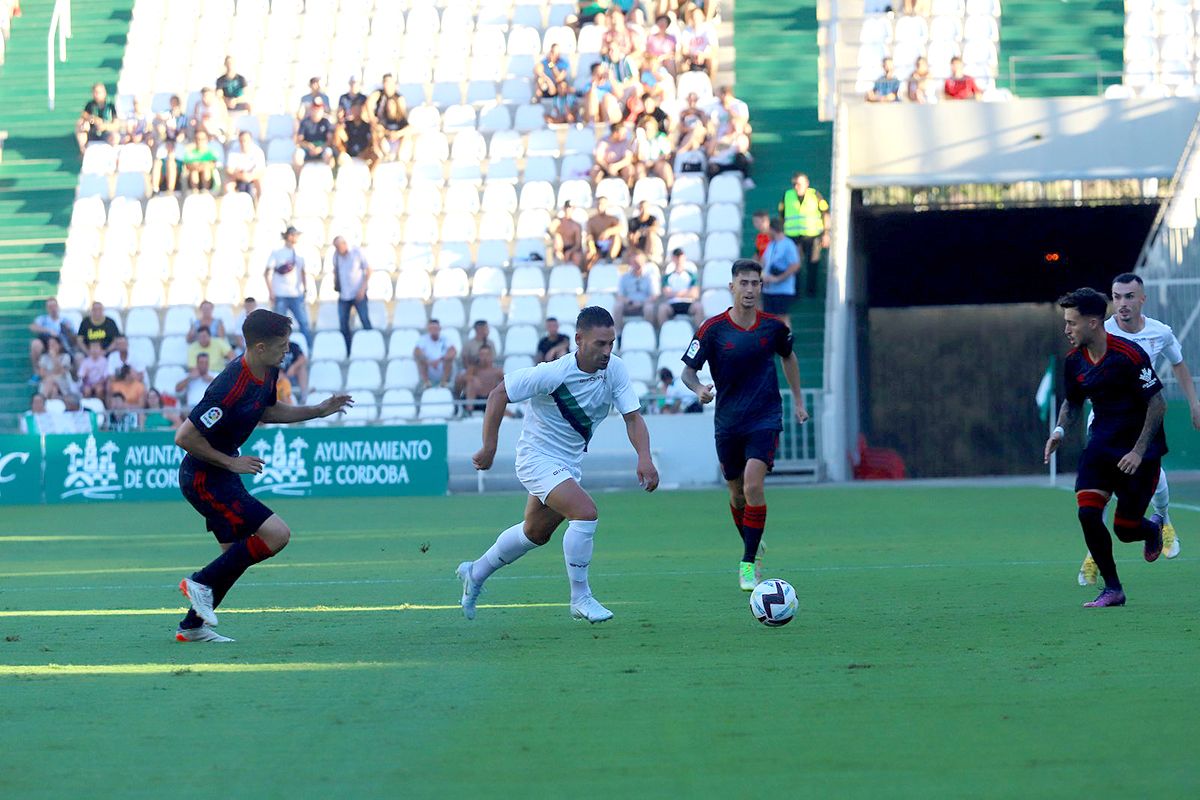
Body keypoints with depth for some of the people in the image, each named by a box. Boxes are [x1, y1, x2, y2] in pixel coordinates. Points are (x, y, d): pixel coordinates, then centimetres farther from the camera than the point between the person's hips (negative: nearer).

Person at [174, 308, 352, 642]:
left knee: (236, 555, 16)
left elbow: (265, 412, 23)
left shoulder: (268, 373, 0)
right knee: (276, 534, -15)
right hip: (204, 477, -10)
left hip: (222, 475, 10)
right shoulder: (232, 386, -29)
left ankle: (192, 626, 24)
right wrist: (231, 462, -19)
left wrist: (319, 411, 17)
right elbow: (185, 437, -27)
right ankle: (201, 581, -3)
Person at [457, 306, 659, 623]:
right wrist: (489, 448, -18)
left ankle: (475, 573, 45)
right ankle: (580, 599, -12)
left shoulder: (615, 369, -12)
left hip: (569, 463, 8)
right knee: (586, 512, -25)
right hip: (537, 457, -7)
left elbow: (633, 417, -11)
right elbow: (499, 394, -18)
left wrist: (644, 458, -29)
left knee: (535, 534, 23)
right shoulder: (553, 374, -27)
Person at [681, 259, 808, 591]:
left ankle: (749, 564, -13)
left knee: (753, 485, -19)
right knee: (737, 493, 11)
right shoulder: (713, 329, -8)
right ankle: (752, 546, 39)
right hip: (728, 423, 1)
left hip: (765, 419, -1)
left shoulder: (773, 326, -3)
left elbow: (788, 357, 18)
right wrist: (699, 388, -28)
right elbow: (688, 370, -6)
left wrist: (798, 400, 20)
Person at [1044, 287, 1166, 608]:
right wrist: (1060, 430, -4)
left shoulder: (1128, 355, -21)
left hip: (1139, 448, -5)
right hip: (1102, 443, 5)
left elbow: (1158, 404, -17)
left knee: (1125, 529, -3)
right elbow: (1072, 402, 16)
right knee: (1087, 511, -16)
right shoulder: (1074, 361, -1)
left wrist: (1139, 452, -20)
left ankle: (1153, 528, 36)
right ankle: (1112, 589, -2)